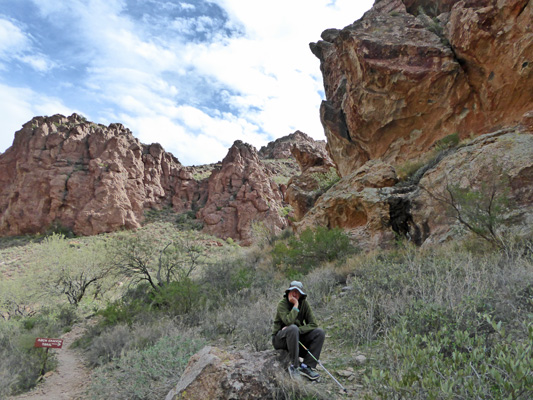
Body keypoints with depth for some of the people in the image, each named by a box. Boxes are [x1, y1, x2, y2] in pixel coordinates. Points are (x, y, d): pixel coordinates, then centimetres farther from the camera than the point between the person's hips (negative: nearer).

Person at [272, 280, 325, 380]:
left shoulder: (304, 304, -2)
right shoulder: (282, 303, -15)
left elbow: (313, 324, -9)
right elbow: (289, 321, -33)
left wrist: (298, 330, -23)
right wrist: (295, 304, -25)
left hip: (296, 336, 5)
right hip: (280, 338, -5)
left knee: (320, 333, -14)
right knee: (293, 328, -37)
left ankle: (306, 366, -15)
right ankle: (294, 366, -23)